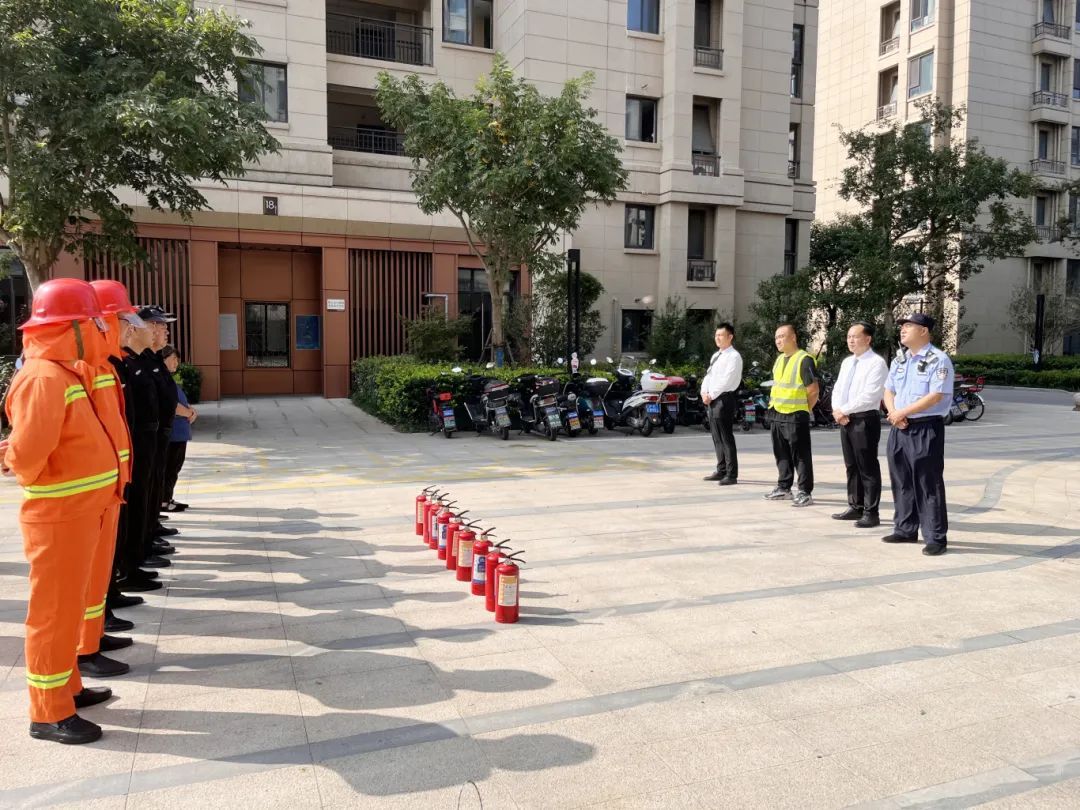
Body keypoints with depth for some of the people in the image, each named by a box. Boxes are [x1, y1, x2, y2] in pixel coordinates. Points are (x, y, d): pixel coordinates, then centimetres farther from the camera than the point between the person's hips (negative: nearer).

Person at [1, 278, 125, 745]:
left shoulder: (62, 373, 10)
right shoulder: (44, 378, -21)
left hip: (78, 511, 9)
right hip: (58, 517, -9)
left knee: (68, 605, 19)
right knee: (54, 611, 2)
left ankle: (66, 687, 34)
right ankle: (49, 713, 14)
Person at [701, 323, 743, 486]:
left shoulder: (734, 356, -9)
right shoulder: (715, 356, 19)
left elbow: (726, 380, -17)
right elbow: (708, 375, 15)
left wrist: (711, 395, -15)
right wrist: (704, 393, -1)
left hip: (724, 399, -9)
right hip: (712, 400, 9)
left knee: (726, 438, -7)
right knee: (716, 437, 12)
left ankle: (731, 474, -3)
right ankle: (721, 471, 20)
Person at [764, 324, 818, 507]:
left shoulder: (804, 360, -13)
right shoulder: (779, 360, 14)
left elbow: (813, 391, -13)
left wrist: (803, 410, -6)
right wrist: (773, 406, 14)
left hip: (795, 416, -8)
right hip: (776, 415, 8)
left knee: (801, 456, -3)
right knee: (781, 455, 14)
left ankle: (805, 492, 2)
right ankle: (784, 488, 24)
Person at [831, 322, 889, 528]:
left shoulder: (877, 363, -11)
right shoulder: (847, 362, 16)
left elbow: (868, 396, -19)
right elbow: (837, 389, 15)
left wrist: (844, 410, -15)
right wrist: (837, 410, -4)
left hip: (865, 420, -8)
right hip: (845, 419, 8)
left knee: (868, 468, -3)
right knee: (851, 466, 14)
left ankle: (870, 513, 3)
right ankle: (855, 507, 23)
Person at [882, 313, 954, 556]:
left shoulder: (938, 360, -10)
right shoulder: (899, 359, 14)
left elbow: (935, 396, -18)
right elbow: (888, 390, 16)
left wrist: (902, 412, -15)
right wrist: (893, 413, -4)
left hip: (926, 429, -7)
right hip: (899, 428, 8)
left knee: (928, 484, -3)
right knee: (901, 481, 13)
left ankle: (935, 537, 4)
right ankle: (905, 529, 25)